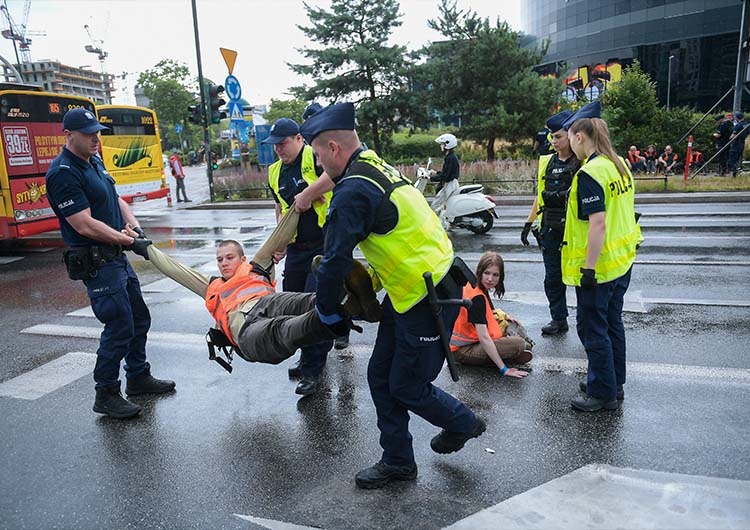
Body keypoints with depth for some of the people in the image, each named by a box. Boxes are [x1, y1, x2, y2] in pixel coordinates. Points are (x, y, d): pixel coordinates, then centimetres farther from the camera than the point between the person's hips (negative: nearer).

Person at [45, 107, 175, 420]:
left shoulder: (94, 161, 11)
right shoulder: (63, 173, -18)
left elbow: (116, 199, 17)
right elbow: (85, 225, -22)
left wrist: (134, 226, -2)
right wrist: (131, 242, -19)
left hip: (117, 256, 10)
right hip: (95, 262, -10)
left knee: (139, 319, 16)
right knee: (119, 326, -6)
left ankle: (138, 377, 32)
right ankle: (105, 394, 10)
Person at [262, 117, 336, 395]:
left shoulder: (315, 157, -10)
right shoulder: (275, 172, 14)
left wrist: (307, 195, -26)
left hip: (326, 243, -8)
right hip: (296, 248, 8)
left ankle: (312, 368, 6)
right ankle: (310, 357, 33)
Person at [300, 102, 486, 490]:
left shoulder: (353, 191, -22)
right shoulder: (376, 167, 9)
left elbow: (336, 259, -20)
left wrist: (326, 308, -4)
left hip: (429, 299, -10)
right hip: (407, 293, 10)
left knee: (407, 388, 7)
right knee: (381, 377, 13)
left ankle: (464, 424, 34)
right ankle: (397, 461, 28)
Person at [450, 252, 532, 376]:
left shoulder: (473, 285, 2)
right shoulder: (477, 297, -25)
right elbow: (484, 338, -28)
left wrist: (504, 317, 11)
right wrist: (504, 369, -26)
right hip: (462, 351, -10)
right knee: (519, 344, -24)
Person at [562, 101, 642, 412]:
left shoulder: (590, 173, -21)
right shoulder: (619, 164, 7)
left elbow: (599, 224, -26)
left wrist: (589, 268, -22)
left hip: (598, 267, -9)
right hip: (623, 261, 9)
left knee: (593, 329, 4)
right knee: (612, 324, 19)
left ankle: (603, 394, 17)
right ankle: (615, 385, 33)